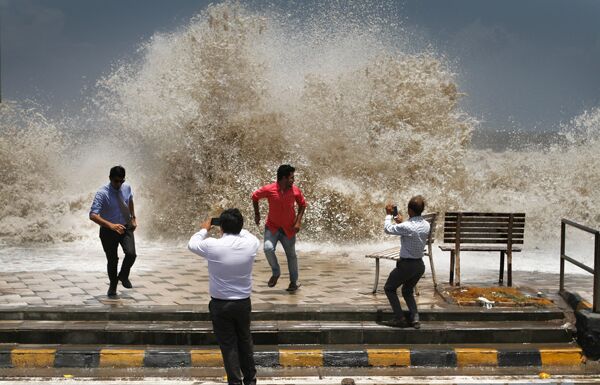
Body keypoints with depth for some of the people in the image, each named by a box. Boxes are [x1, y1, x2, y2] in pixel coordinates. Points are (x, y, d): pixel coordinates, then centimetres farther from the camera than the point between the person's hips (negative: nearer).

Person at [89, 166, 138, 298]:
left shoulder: (127, 188, -6)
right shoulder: (102, 193, -22)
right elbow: (93, 215, -31)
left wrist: (133, 217, 13)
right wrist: (111, 225, -42)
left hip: (126, 227, 3)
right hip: (108, 230, -3)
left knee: (131, 253, -17)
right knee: (112, 260, 7)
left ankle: (123, 276, 13)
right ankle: (113, 285, 34)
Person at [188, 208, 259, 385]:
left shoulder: (213, 246, -18)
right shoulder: (250, 244, -12)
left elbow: (192, 244, 4)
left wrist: (204, 230, 21)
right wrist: (237, 228, 26)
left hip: (220, 305, -3)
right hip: (243, 303, 3)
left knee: (228, 345, 8)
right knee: (245, 341, 20)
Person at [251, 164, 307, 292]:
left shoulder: (295, 191, -11)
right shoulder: (269, 189, -17)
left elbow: (302, 204, 5)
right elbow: (255, 196, 1)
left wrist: (298, 221, -4)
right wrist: (257, 214, 5)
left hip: (288, 229, 1)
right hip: (272, 226, -1)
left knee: (291, 255, 11)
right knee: (268, 249, -22)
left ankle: (294, 282, 28)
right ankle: (276, 272, 5)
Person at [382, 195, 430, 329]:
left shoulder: (406, 227, -23)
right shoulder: (426, 225, -1)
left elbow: (387, 229, -7)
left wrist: (388, 214, 7)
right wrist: (401, 222, 21)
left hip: (406, 264, -7)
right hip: (420, 265, 7)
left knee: (389, 288, 15)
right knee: (407, 291, 26)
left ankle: (400, 319, 7)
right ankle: (414, 318, 10)